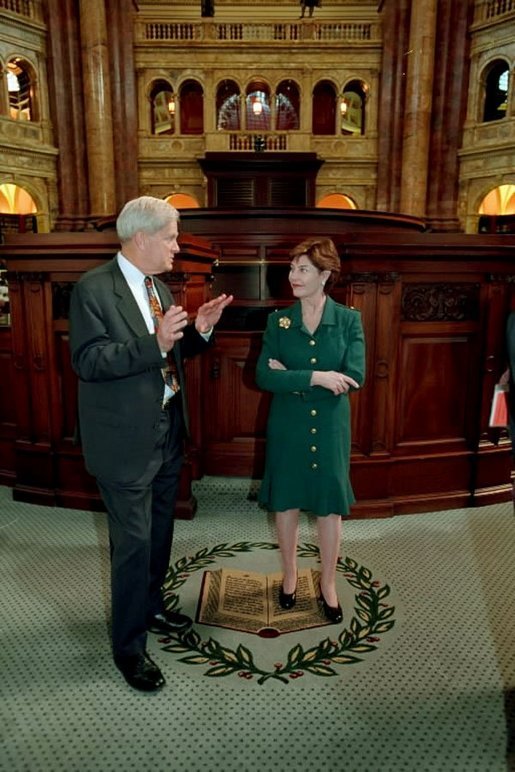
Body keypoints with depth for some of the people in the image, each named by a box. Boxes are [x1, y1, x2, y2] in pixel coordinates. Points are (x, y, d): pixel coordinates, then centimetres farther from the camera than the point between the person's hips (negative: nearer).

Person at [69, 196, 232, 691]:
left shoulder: (158, 287, 10)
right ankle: (128, 646, 23)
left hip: (167, 433, 8)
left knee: (160, 533, 21)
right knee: (133, 543, 2)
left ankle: (150, 607, 44)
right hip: (125, 441, -8)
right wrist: (154, 343, -33)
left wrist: (199, 330, -2)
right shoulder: (93, 288, -14)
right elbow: (87, 360, -22)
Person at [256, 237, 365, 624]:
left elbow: (354, 377, -16)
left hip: (331, 428, -1)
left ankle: (328, 584, 31)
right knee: (286, 502, 13)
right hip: (288, 428, 1)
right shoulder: (278, 321, -3)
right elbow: (264, 377, -13)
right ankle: (290, 575, 36)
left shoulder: (349, 320, -5)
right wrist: (315, 377, -25)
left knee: (330, 506, 10)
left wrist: (292, 377, -17)